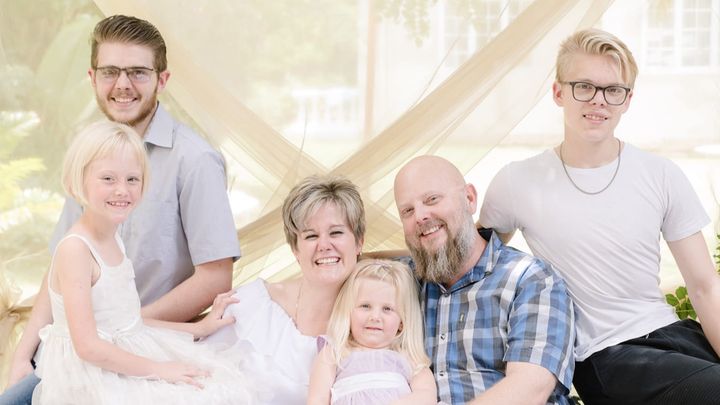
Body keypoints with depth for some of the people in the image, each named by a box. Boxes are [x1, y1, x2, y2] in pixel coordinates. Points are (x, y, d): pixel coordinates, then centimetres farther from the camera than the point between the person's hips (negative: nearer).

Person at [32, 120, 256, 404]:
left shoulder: (113, 241, 9)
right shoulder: (75, 249, -19)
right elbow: (88, 346, -23)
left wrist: (197, 329, 17)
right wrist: (156, 368, -18)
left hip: (126, 361, 9)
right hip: (92, 378, -9)